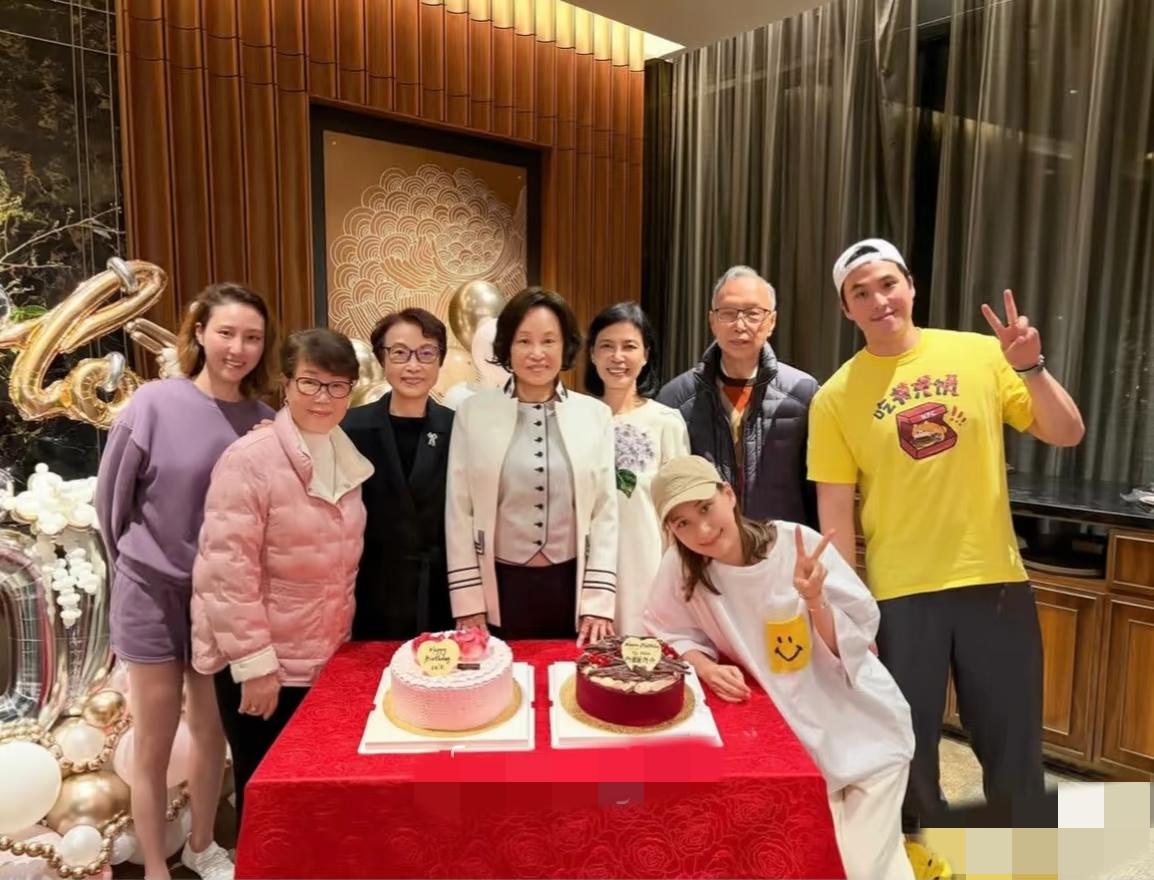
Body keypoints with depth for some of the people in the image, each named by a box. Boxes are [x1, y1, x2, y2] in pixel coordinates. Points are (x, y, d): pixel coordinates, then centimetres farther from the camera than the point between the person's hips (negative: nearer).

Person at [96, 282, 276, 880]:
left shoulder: (264, 420, -7)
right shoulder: (153, 404, -15)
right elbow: (110, 498, -4)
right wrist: (140, 566, 5)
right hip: (153, 595, -3)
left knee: (212, 732, 18)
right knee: (153, 746, 11)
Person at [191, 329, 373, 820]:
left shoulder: (347, 459, 3)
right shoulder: (250, 460, -18)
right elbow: (228, 572, -20)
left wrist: (341, 637, 12)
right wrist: (254, 664, -19)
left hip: (324, 658, 6)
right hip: (261, 663, -6)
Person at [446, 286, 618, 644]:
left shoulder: (596, 415, 1)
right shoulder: (473, 412, -2)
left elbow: (606, 512, 1)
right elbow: (459, 512, -1)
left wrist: (598, 603, -4)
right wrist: (467, 604, -3)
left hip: (572, 587, 1)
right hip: (500, 588, -1)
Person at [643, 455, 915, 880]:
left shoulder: (799, 545, -19)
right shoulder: (681, 567, -15)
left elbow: (855, 642, -13)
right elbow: (672, 634, 0)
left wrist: (815, 601, -31)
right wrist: (708, 668, -19)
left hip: (860, 730, -1)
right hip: (788, 739, 2)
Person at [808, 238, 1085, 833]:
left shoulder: (981, 356, 0)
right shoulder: (836, 398, -5)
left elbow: (1067, 435, 2)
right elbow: (835, 514, -5)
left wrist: (1031, 367, -14)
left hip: (996, 581, 2)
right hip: (900, 593, -1)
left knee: (1013, 750, 15)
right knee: (908, 747, 13)